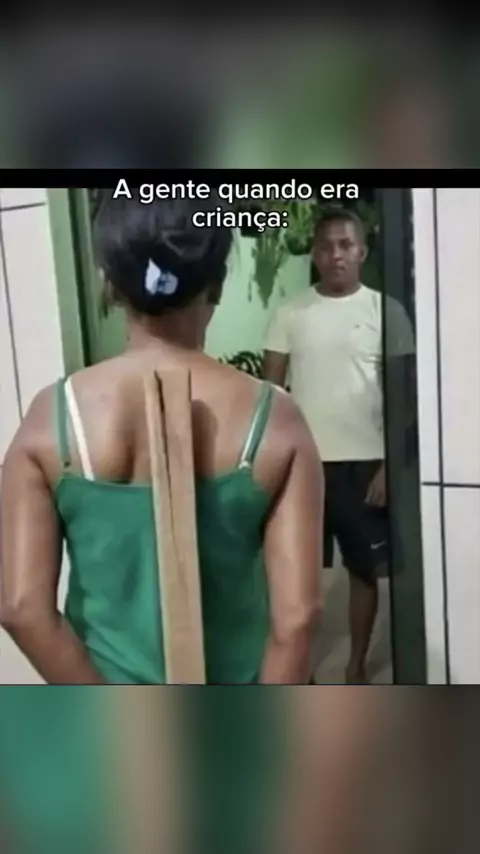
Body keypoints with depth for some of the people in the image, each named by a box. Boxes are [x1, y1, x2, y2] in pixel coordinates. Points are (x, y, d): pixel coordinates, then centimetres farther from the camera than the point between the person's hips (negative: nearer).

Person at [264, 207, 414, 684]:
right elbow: (271, 388, 3)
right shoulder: (291, 314, 2)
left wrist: (391, 464, -7)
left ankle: (357, 668, 30)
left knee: (364, 569, 11)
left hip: (364, 462, -1)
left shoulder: (385, 310, -1)